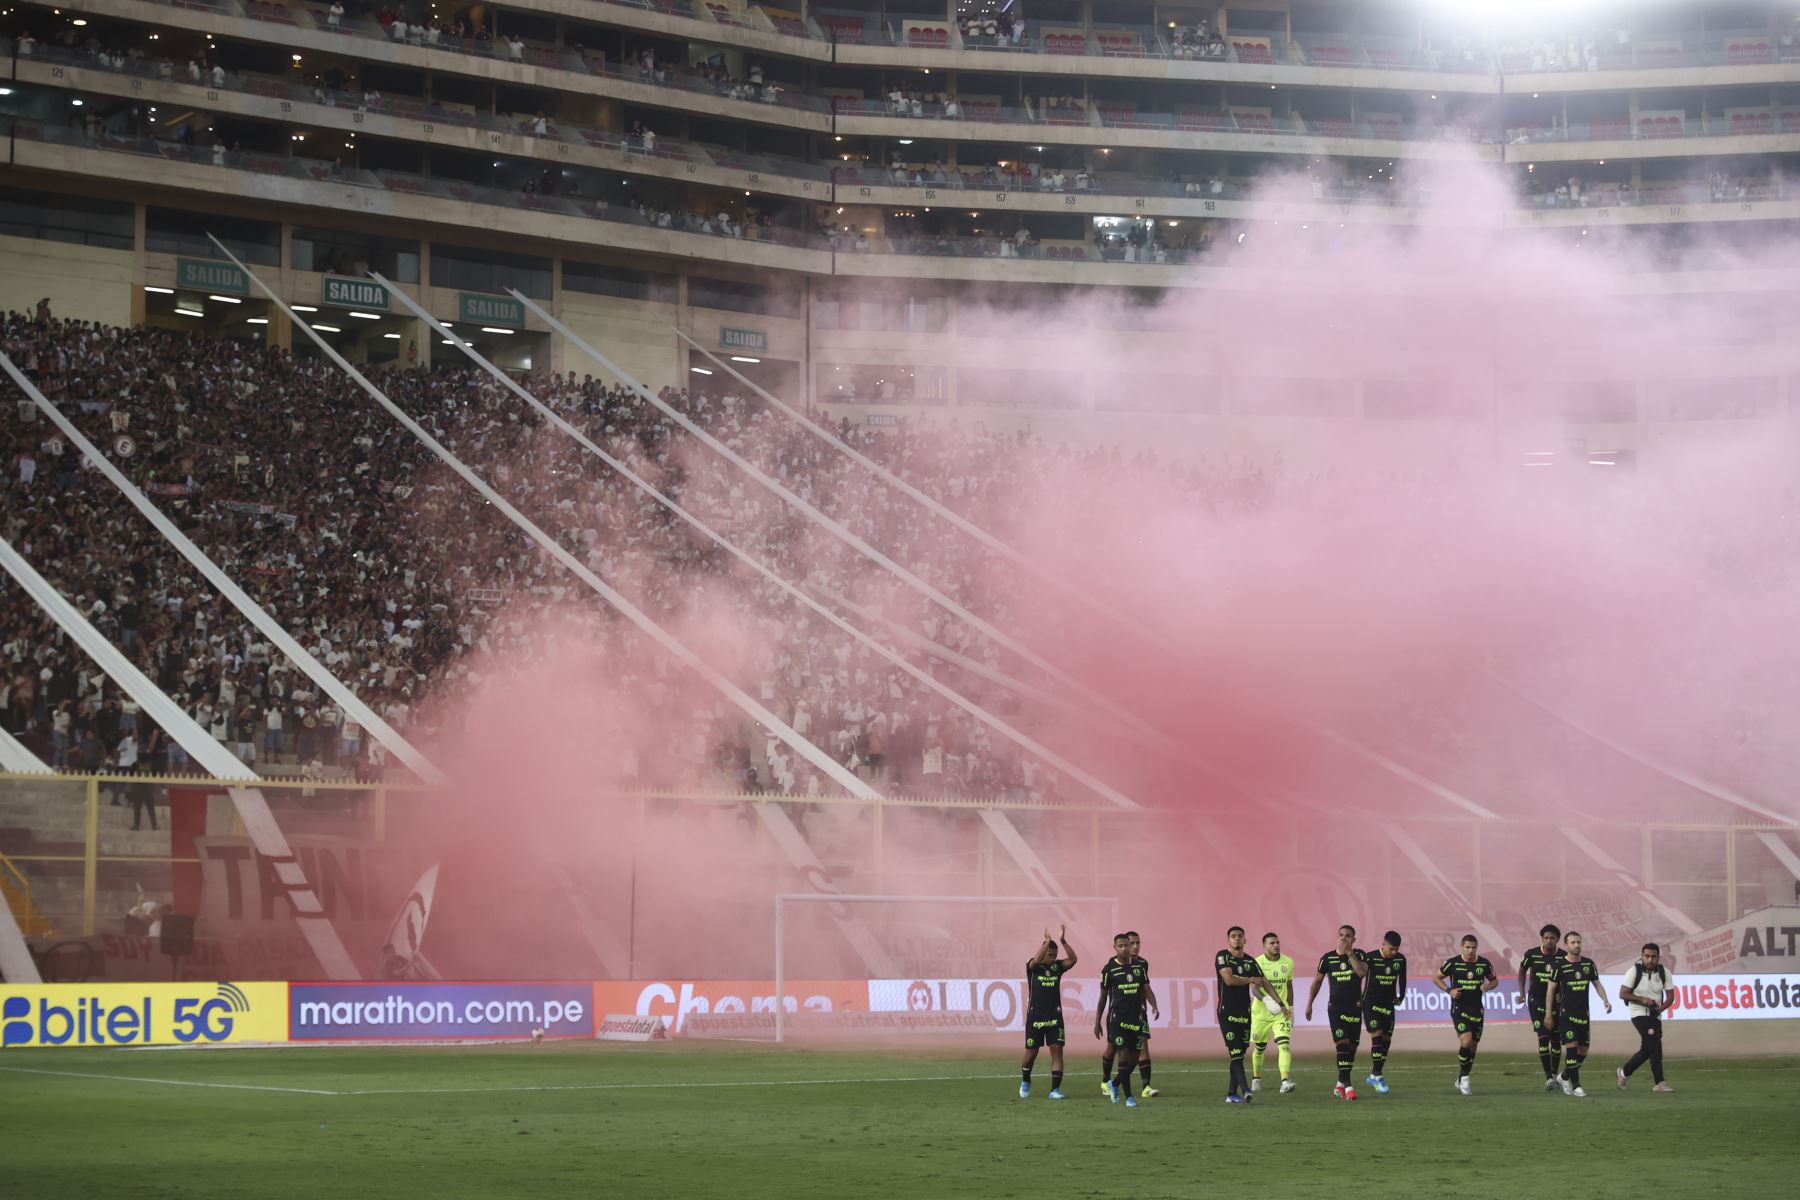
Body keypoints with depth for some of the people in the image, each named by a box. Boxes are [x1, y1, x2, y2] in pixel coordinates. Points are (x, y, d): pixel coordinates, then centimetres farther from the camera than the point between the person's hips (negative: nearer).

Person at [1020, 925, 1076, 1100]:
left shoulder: (1057, 966, 4)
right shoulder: (1033, 967, -4)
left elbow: (1073, 959, -14)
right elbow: (1036, 960, -28)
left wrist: (1063, 941, -25)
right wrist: (1048, 941, -34)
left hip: (1054, 1017, 2)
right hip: (1035, 1016, -2)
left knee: (1057, 1051, -8)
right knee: (1031, 1054, 6)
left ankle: (1055, 1089, -7)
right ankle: (1025, 1082, 33)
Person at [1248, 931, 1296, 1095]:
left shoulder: (1288, 962, 4)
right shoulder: (1257, 963, -9)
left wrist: (1291, 1009, 17)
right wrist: (1266, 999, -36)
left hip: (1281, 1012, 2)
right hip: (1261, 1013, -2)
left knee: (1284, 1045, -16)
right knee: (1259, 1048, 11)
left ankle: (1285, 1082, -25)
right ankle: (1256, 1079, 35)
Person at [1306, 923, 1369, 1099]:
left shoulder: (1358, 955, 2)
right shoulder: (1328, 958, 3)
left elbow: (1362, 972, -18)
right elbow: (1317, 981, 14)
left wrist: (1350, 953, -19)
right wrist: (1309, 1004, 14)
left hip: (1354, 1007, 2)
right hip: (1335, 1007, -1)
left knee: (1352, 1046, 4)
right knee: (1342, 1044, -15)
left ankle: (1340, 1085, 16)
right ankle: (1346, 1085, -20)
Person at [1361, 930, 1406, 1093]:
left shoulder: (1400, 960, -1)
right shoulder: (1371, 958, -15)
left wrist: (1401, 996, 20)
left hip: (1388, 1004, 5)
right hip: (1371, 1003, -5)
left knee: (1386, 1040, 5)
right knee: (1377, 1036, -16)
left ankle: (1375, 1075, 16)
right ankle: (1377, 1075, -13)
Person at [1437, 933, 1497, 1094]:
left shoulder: (1484, 964, 1)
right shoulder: (1453, 963, -6)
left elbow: (1495, 980, 15)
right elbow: (1437, 977, 6)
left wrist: (1489, 986, -9)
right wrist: (1449, 990, -10)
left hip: (1477, 1010, 4)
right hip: (1459, 1008, -4)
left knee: (1473, 1046, 8)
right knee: (1466, 1041, -21)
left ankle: (1461, 1080, 25)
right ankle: (1464, 1077, -2)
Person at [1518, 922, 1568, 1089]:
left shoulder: (1563, 957, -5)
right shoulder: (1532, 954, -5)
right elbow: (1522, 970, 14)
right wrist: (1522, 992, 11)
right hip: (1537, 1000, -1)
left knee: (1556, 1040, 6)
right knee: (1543, 1037, -13)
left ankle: (1554, 1074, 23)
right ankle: (1548, 1077, -13)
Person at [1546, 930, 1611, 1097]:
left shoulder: (1588, 964, 6)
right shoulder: (1560, 965, -6)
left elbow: (1597, 983, 15)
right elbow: (1551, 989, -1)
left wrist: (1605, 1000, -2)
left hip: (1583, 1014, 5)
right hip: (1566, 1013, -5)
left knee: (1583, 1051, 7)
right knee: (1572, 1048, -12)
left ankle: (1565, 1077, 27)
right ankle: (1575, 1086, -8)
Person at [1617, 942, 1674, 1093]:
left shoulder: (1664, 972, -3)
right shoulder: (1634, 971, -13)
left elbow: (1670, 996, 0)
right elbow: (1622, 994, -11)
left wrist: (1661, 1008, -19)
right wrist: (1642, 999, -22)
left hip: (1655, 1014, 5)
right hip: (1638, 1013, -5)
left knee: (1647, 1050, 10)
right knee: (1655, 1046, -18)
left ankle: (1624, 1072, 33)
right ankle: (1660, 1083, -15)